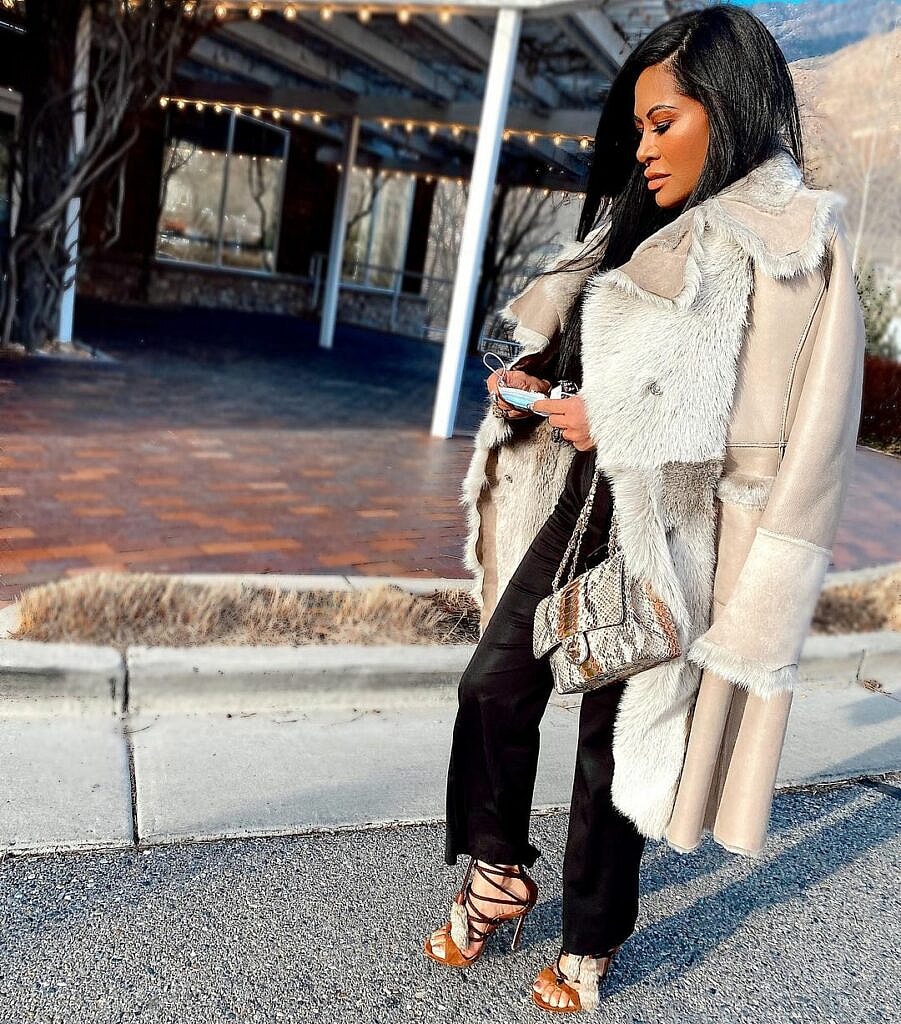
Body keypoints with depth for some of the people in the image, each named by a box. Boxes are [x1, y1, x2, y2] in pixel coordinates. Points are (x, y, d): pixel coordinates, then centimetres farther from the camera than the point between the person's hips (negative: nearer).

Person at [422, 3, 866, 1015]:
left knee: (616, 731, 5)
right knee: (494, 685, 8)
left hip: (668, 538, -7)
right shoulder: (647, 231, 14)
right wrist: (532, 385, 1)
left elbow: (782, 433, -18)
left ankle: (589, 943, 28)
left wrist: (614, 426, -20)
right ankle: (499, 874, 31)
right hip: (582, 505, 7)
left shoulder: (792, 250, -10)